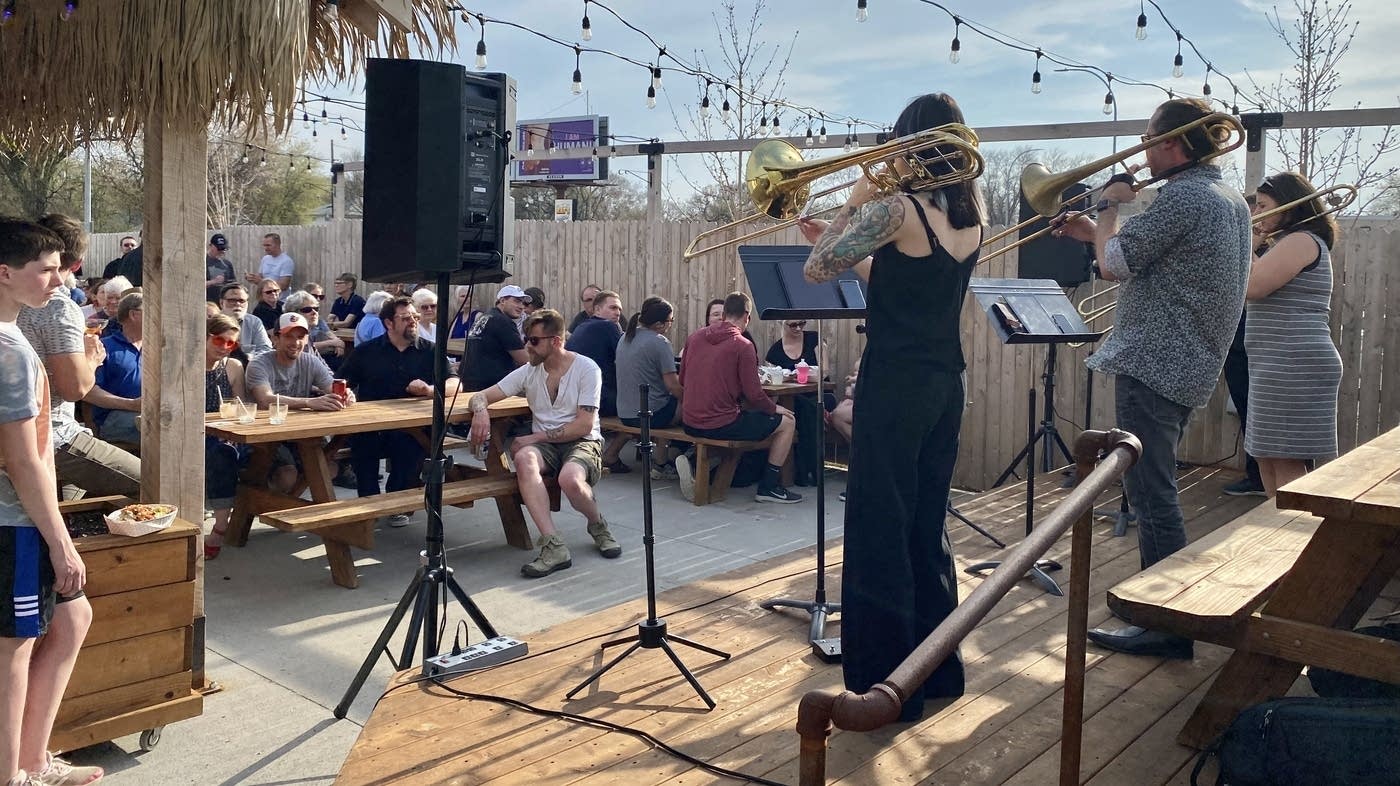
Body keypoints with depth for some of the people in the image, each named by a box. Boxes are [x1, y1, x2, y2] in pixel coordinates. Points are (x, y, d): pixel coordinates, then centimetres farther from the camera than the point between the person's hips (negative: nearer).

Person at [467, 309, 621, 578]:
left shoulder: (586, 369, -6)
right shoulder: (528, 372, 6)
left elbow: (584, 425, -12)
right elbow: (480, 396, 5)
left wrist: (535, 437, -16)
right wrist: (480, 411, -21)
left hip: (582, 442, -4)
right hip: (544, 445, 4)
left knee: (570, 478, -38)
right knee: (524, 458, -34)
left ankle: (598, 525, -1)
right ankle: (554, 546, -36)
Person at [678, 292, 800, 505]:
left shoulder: (694, 338, 6)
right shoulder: (743, 345, -10)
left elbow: (682, 381, 15)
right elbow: (753, 394, -12)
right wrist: (774, 408, 7)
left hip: (690, 423, 7)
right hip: (721, 425, -7)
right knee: (787, 422, 9)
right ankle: (769, 487, 12)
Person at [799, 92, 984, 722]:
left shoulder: (896, 208, -16)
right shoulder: (970, 213, 8)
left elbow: (816, 270, -12)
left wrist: (854, 202, -3)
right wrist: (837, 240, 20)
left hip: (895, 386, -8)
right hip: (946, 383, 8)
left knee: (879, 533, 2)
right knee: (927, 527, 18)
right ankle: (937, 668, 29)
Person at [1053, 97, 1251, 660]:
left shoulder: (1181, 198, -16)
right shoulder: (1229, 200, 17)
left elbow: (1113, 266, -14)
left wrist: (1110, 207, 1)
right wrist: (1099, 232, 19)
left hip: (1154, 365, -11)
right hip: (1188, 365, 11)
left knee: (1150, 494, -6)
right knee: (1154, 491, 20)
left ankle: (1166, 626, 0)